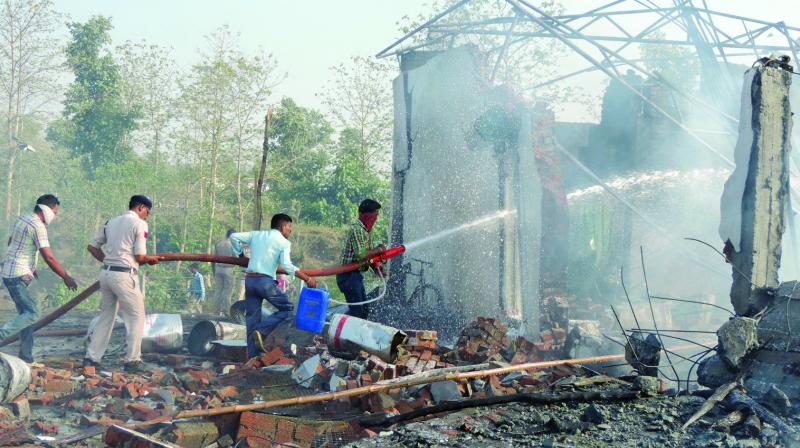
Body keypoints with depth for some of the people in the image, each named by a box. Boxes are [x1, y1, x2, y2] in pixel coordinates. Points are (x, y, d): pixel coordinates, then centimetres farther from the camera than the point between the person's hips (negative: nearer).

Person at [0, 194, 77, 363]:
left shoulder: (21, 219, 13)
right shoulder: (38, 227, -16)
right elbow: (49, 258, -18)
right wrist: (66, 278, -9)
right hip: (19, 276, -10)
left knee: (25, 313, 10)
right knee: (32, 313, -9)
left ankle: (26, 356, 10)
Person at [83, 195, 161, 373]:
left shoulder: (111, 222, 16)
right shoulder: (140, 224, -5)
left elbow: (91, 246, 17)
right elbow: (140, 256, -11)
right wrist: (151, 259, 9)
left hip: (106, 272, 7)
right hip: (124, 275, -7)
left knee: (106, 317, 16)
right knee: (136, 316, 3)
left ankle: (91, 358, 14)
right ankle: (132, 360, 0)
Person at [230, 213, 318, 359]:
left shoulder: (256, 235, 15)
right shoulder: (284, 242, 0)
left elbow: (234, 237, 12)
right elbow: (286, 265, -14)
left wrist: (240, 255, 24)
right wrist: (307, 279, -13)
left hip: (249, 280, 6)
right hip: (266, 281, -6)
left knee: (252, 318, 10)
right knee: (287, 308, 9)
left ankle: (252, 357, 8)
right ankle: (262, 331, -10)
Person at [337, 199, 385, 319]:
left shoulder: (367, 229, 14)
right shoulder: (357, 229, -18)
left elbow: (368, 254, 20)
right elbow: (361, 254, -28)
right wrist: (378, 250, -14)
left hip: (356, 274, 10)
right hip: (349, 275, -10)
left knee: (364, 309, 12)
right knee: (356, 310, -12)